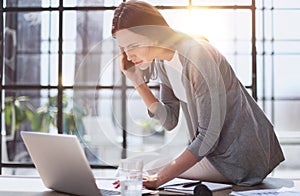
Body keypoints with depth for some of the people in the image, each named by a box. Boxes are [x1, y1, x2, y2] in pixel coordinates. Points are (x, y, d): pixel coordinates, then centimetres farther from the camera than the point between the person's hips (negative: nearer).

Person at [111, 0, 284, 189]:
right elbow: (170, 121, 1)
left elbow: (209, 135, -26)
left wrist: (159, 179, -30)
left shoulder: (196, 57, -27)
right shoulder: (161, 60, 0)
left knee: (150, 173, 0)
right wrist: (138, 82, -9)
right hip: (213, 147, 8)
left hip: (240, 156, -8)